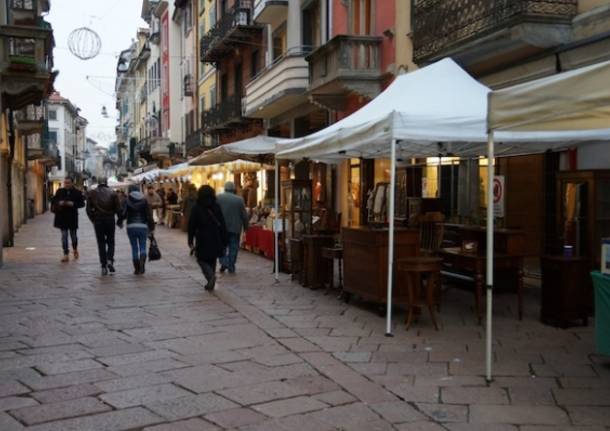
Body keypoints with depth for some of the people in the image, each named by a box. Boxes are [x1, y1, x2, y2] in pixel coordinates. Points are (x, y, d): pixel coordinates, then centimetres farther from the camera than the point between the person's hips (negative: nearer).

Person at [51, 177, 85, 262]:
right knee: (64, 236, -1)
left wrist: (73, 204, -19)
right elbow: (53, 201, 9)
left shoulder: (77, 192, -2)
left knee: (73, 235, 10)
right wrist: (59, 203, -12)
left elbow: (82, 203, -2)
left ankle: (75, 249, 38)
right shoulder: (59, 191, 3)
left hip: (72, 217, -1)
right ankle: (66, 254, 2)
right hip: (62, 216, 1)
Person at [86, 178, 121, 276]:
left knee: (101, 243, 7)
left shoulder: (92, 193, 5)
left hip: (98, 220, 1)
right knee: (111, 242, 12)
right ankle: (110, 260, -10)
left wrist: (93, 220, 12)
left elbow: (88, 209, 1)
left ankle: (103, 266, 3)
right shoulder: (112, 192, 1)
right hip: (110, 220, 0)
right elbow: (118, 208, -4)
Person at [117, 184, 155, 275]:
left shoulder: (126, 201, 2)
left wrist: (119, 223, 13)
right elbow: (149, 215, 0)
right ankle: (142, 263, -19)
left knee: (134, 248, 9)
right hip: (143, 227, 0)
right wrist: (151, 227, 7)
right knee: (143, 246, 7)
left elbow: (122, 213, -6)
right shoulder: (144, 201, 3)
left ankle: (137, 269, 10)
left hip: (131, 227, 0)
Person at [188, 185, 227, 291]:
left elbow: (192, 225, -4)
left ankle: (210, 275, -18)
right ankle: (210, 283, 17)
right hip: (216, 239, 3)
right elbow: (222, 224, 2)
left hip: (202, 239, -3)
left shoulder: (196, 208, -5)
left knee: (202, 259, 8)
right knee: (212, 260, 15)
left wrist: (190, 240, 4)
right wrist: (224, 241, 6)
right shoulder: (216, 207, 2)